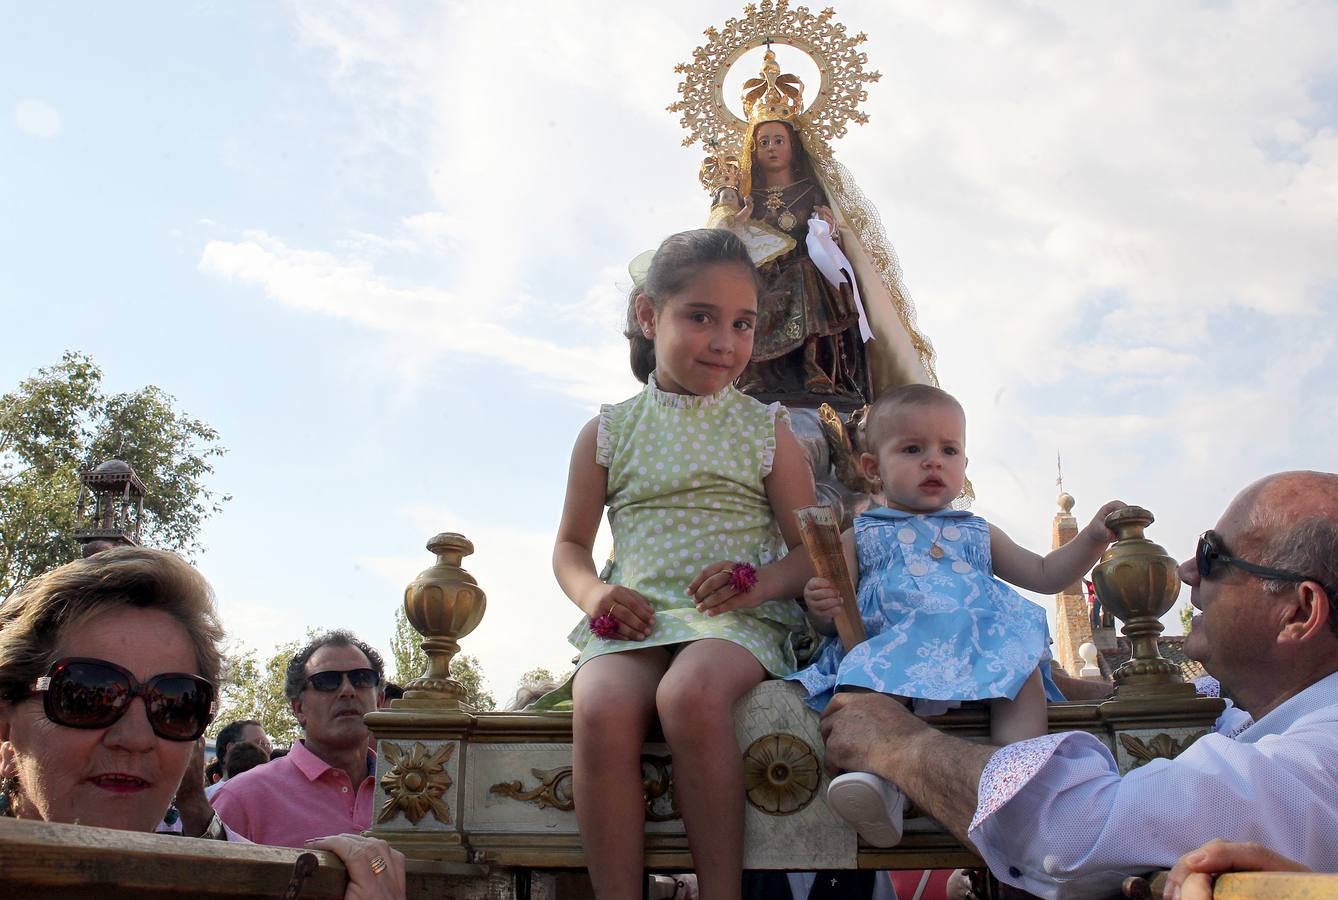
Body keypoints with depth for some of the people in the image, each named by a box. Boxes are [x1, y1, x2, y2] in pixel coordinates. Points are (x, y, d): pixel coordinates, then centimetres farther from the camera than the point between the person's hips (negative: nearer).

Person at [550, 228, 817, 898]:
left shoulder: (765, 429, 10)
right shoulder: (609, 431, 13)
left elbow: (811, 548, 9)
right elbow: (571, 545, 18)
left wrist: (762, 582, -14)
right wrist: (592, 592, -6)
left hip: (737, 620, -1)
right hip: (634, 621, 2)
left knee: (691, 694, -35)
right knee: (600, 710, -31)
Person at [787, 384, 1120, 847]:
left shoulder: (977, 534, 30)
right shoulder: (862, 536, 20)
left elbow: (1046, 575, 29)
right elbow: (832, 616, 13)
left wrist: (1093, 536, 15)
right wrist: (821, 608, -12)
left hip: (981, 647, 3)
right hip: (889, 648, -3)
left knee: (1022, 663, -29)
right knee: (862, 674, -36)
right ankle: (876, 776, -44)